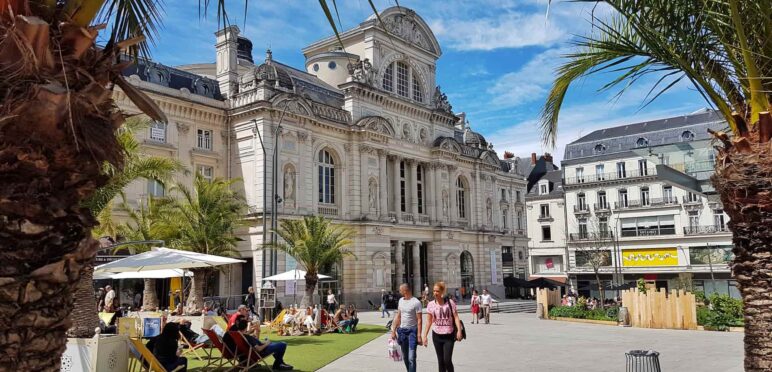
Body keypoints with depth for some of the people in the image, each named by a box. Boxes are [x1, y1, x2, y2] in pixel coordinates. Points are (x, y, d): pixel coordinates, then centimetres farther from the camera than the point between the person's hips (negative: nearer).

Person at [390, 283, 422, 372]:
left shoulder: (416, 302, -13)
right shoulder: (401, 300, 8)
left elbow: (419, 320, -13)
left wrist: (419, 335, -17)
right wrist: (393, 330, 13)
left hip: (412, 331, -7)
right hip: (402, 330, 7)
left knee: (411, 358, -10)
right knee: (405, 357, 14)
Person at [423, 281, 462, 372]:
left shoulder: (450, 302, -5)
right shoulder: (431, 305, 1)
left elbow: (456, 317, -6)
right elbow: (429, 321, 4)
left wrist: (459, 330, -19)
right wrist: (425, 335, 0)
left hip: (448, 336, -3)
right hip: (437, 335, 3)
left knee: (447, 360, -10)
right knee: (440, 361, 9)